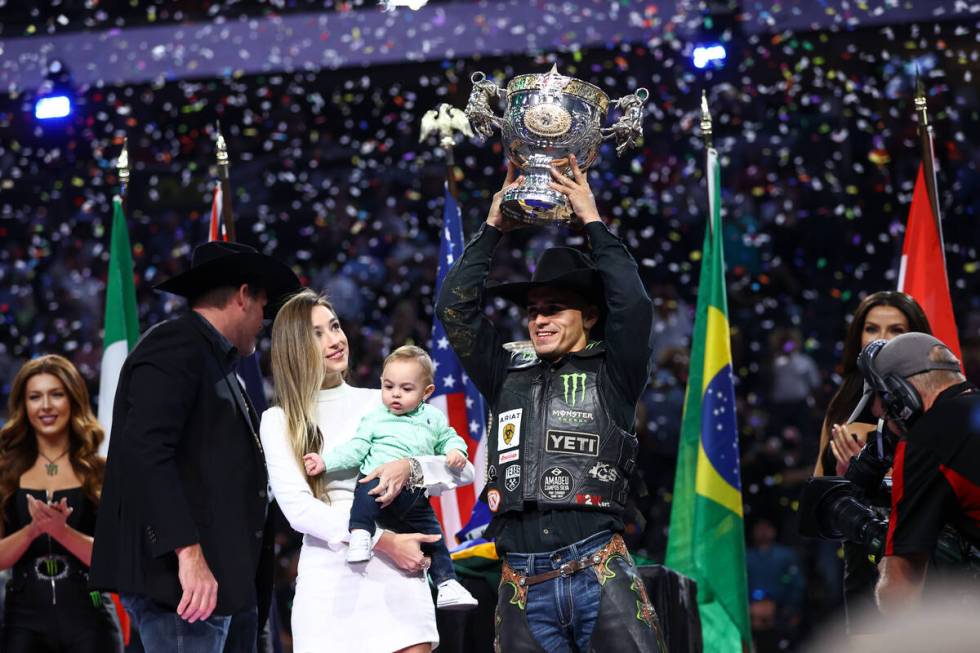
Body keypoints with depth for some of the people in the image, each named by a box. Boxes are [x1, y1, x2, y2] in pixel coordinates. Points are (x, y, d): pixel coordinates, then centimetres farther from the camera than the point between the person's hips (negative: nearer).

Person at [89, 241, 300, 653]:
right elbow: (145, 450, -18)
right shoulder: (175, 345, -6)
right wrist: (188, 553, -24)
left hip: (229, 581, 10)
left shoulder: (215, 361, 24)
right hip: (184, 577, -10)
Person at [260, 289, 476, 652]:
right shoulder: (278, 421, 7)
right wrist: (384, 541, -14)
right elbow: (298, 509, -6)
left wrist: (411, 468, -13)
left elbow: (464, 471, 8)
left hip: (397, 574, 1)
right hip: (329, 578, -1)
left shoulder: (382, 404, 12)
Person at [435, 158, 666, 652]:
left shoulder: (611, 374, 9)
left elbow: (633, 305, -7)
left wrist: (593, 223, 1)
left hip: (600, 575, -3)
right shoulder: (507, 378, 18)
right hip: (521, 587, 3)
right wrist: (493, 228, 13)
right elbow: (454, 308, 13)